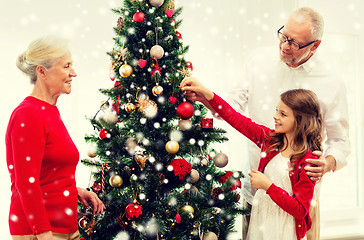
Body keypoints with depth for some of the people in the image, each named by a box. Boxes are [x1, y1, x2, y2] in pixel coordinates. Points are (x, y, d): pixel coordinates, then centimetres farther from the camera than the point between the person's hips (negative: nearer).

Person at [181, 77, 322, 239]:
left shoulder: (308, 161, -18)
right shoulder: (270, 139, -1)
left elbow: (300, 210, -19)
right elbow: (235, 119, -1)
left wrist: (268, 185, -22)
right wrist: (205, 92, -8)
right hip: (259, 220, 5)